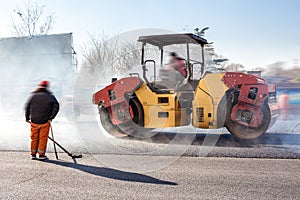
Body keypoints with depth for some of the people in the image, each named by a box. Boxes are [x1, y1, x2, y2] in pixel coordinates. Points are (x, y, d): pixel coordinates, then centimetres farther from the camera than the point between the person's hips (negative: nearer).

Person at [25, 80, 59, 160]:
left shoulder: (32, 96, 3)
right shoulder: (50, 96, -3)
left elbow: (26, 107, 7)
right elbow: (56, 106, -7)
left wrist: (27, 117, 17)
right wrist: (51, 117, -2)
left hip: (34, 121, 3)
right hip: (45, 122, -3)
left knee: (34, 138, 13)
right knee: (43, 138, 5)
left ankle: (33, 154, 20)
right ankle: (41, 154, 8)